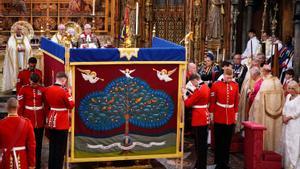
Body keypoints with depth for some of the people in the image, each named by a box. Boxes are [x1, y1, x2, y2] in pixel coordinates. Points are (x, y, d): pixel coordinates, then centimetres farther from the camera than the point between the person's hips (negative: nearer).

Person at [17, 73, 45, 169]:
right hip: (28, 120, -2)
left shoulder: (43, 90, 0)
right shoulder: (24, 89, -4)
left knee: (38, 143, 9)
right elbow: (20, 105, -2)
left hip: (40, 121, 2)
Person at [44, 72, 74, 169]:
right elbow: (71, 105, -9)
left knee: (52, 147, 16)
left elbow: (46, 106, 12)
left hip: (51, 122, 7)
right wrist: (69, 94, 2)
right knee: (60, 148, 3)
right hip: (62, 124, -6)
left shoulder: (47, 90, 2)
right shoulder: (63, 91, -18)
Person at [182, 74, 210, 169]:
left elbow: (188, 103, -15)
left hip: (199, 119, -9)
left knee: (199, 143, -2)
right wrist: (190, 94, 10)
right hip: (205, 117, 9)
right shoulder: (206, 87, 8)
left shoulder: (199, 90, -20)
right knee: (203, 142, 15)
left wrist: (184, 94, -1)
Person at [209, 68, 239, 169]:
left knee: (228, 141, 8)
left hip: (231, 118, 3)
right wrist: (211, 113, -5)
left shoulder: (235, 85, 3)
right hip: (218, 117, -3)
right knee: (219, 141, 4)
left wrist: (236, 113, 9)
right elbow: (212, 101, -4)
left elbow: (236, 101, 9)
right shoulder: (216, 85, -6)